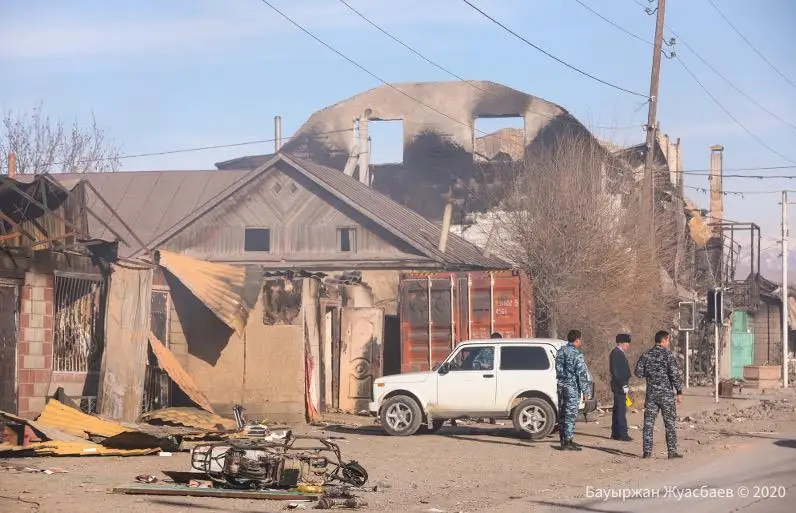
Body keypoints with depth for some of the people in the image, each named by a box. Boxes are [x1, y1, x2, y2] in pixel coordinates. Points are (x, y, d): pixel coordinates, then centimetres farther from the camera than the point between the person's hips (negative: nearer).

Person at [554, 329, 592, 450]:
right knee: (570, 415, -6)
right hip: (572, 387, -8)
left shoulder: (560, 352, 10)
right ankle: (567, 442, -7)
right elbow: (582, 374, -14)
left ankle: (564, 440, 20)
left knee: (562, 414, 13)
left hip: (561, 386, 8)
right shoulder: (577, 354, -14)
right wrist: (586, 391, -10)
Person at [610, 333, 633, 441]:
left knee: (617, 410, 13)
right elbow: (616, 371, -21)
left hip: (621, 385, 11)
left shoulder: (620, 353, 17)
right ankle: (622, 434, -12)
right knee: (621, 410, -11)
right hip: (619, 386, -11)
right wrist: (623, 385, -22)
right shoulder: (616, 353, -14)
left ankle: (615, 433, 19)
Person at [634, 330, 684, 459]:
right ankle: (672, 451, 3)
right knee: (670, 423, 3)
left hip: (651, 394, 4)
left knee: (648, 423, 6)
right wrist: (679, 392, -8)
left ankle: (647, 452, 3)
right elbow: (675, 374, -14)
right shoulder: (668, 355, -9)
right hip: (666, 393, -4)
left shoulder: (646, 355, 4)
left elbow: (638, 372, 6)